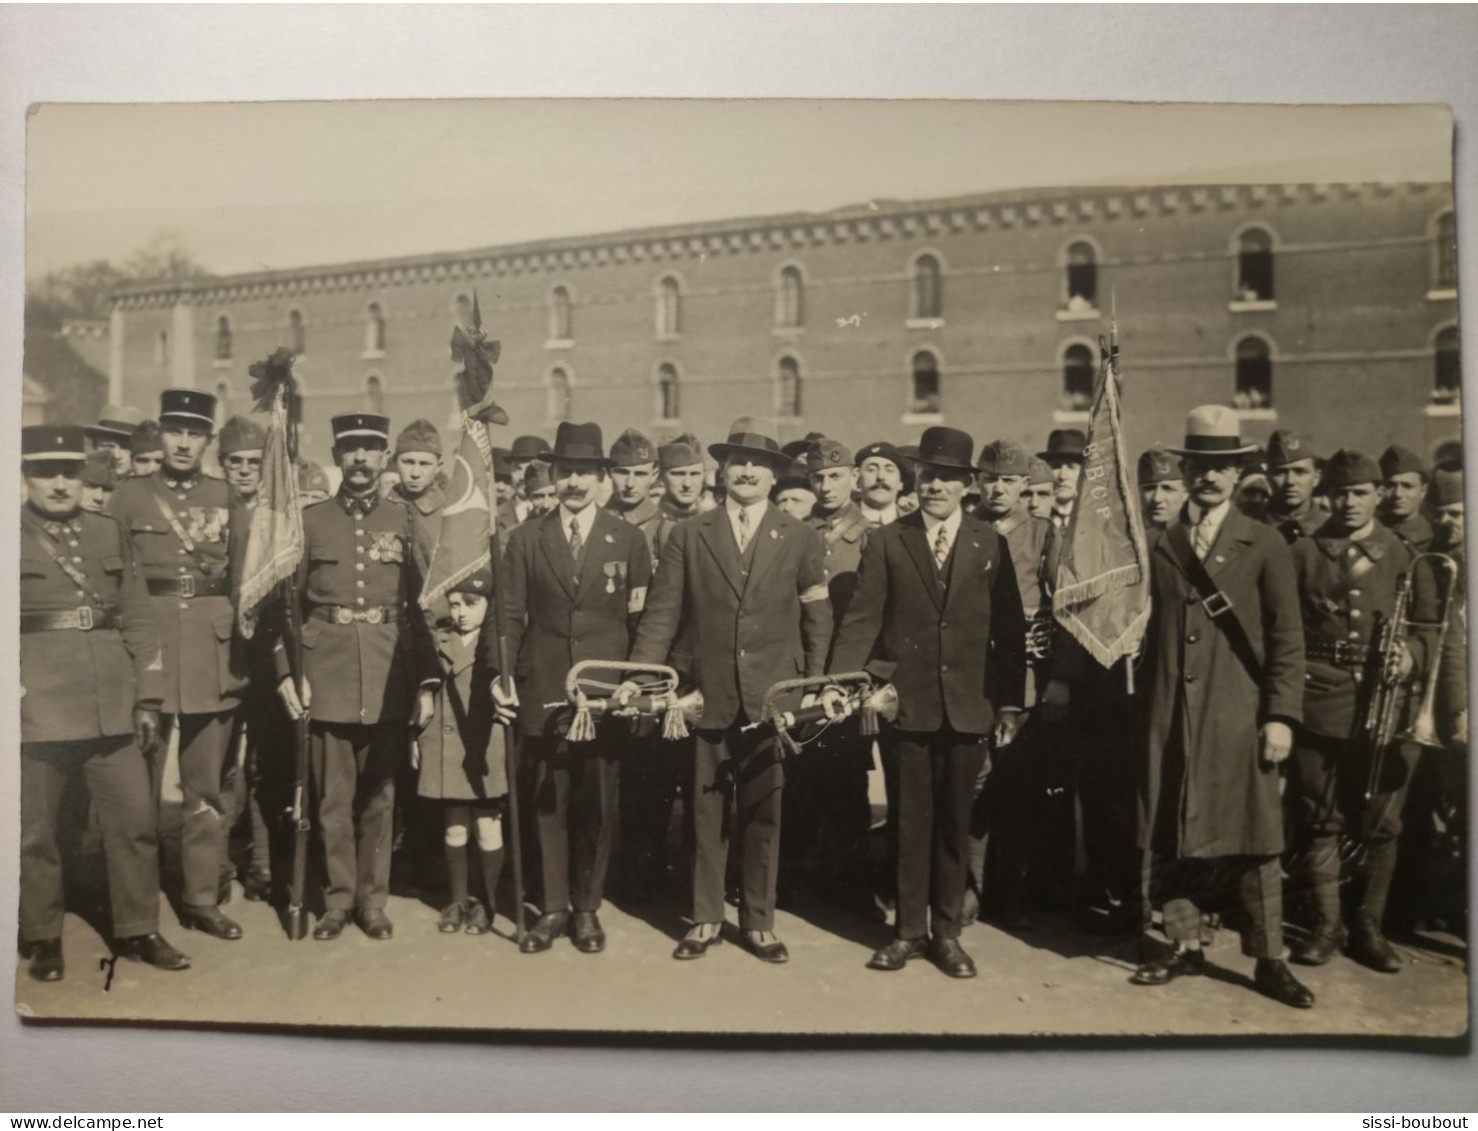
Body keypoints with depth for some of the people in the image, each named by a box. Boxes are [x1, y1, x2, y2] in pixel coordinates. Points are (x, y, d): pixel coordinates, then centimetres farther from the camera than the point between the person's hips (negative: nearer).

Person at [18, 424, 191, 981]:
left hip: (112, 709, 3)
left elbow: (138, 620, 10)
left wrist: (148, 699, 6)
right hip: (38, 711, -3)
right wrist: (20, 698, -8)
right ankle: (43, 939, 24)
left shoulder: (109, 533, 10)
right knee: (35, 833, 8)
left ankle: (137, 931, 21)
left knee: (136, 823, 6)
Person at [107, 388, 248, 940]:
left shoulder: (227, 497, 9)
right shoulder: (128, 495, 5)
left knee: (208, 786, 8)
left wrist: (240, 646, 3)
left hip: (214, 654, 2)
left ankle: (203, 898, 18)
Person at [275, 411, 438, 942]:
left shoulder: (403, 523, 6)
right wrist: (287, 672, -4)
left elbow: (421, 606, 4)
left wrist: (427, 680, 0)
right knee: (333, 797, 7)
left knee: (379, 796, 8)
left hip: (389, 679, 1)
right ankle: (339, 898, 21)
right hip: (328, 674, 0)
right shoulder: (310, 521, 5)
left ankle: (373, 899, 21)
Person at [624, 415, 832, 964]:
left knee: (763, 813, 8)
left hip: (772, 698, 0)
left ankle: (759, 921, 22)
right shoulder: (687, 536, 5)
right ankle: (706, 919, 22)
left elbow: (818, 619, 6)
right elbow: (661, 613, 2)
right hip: (708, 695, 0)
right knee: (707, 812, 8)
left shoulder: (801, 539, 6)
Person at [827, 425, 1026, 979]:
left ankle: (947, 932, 22)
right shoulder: (886, 542, 3)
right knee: (911, 821, 7)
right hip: (907, 700, -1)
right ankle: (910, 929, 20)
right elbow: (861, 618, -2)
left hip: (969, 705, 1)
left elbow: (1010, 628, 4)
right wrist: (838, 680, -13)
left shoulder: (990, 545, 6)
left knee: (955, 823, 9)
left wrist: (1011, 702, 0)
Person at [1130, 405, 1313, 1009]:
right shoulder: (1159, 545, 9)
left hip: (1239, 715, -2)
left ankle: (1269, 961, 16)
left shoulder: (1265, 546, 2)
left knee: (1253, 838, 3)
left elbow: (1287, 637, -2)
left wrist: (1281, 715, -9)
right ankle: (1185, 948, 22)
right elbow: (1151, 630, 9)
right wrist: (1147, 699, 2)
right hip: (1171, 716, 3)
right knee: (1170, 836, 8)